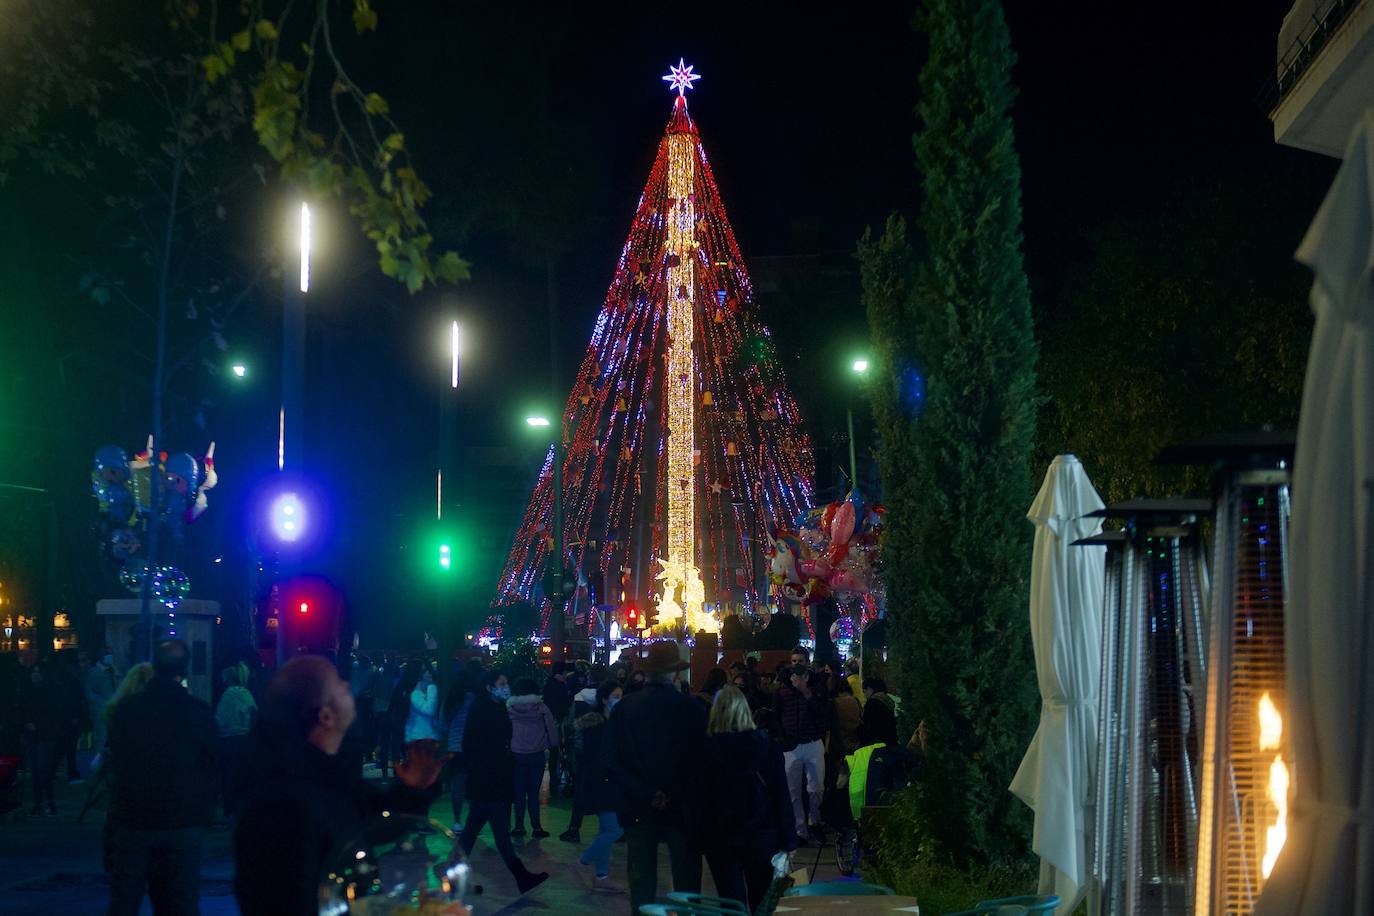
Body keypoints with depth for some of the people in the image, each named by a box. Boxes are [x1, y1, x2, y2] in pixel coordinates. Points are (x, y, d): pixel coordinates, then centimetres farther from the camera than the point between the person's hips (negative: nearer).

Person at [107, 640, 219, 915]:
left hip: (133, 822, 1)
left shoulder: (126, 708, -3)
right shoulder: (198, 711, -8)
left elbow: (115, 763, 7)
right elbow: (215, 766, -1)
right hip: (183, 825, -1)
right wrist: (204, 814, 11)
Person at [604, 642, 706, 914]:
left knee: (641, 881, 11)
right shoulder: (692, 708, -13)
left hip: (638, 809, 2)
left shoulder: (626, 706, -8)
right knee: (687, 881, 9)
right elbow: (702, 758, -11)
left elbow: (609, 759, -10)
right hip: (682, 808, -1)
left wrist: (645, 793, -10)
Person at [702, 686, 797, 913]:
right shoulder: (766, 744, -5)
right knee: (762, 902, 14)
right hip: (761, 835, 1)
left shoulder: (706, 749, -8)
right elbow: (781, 794, -5)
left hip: (719, 837, -1)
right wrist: (788, 840, 0)